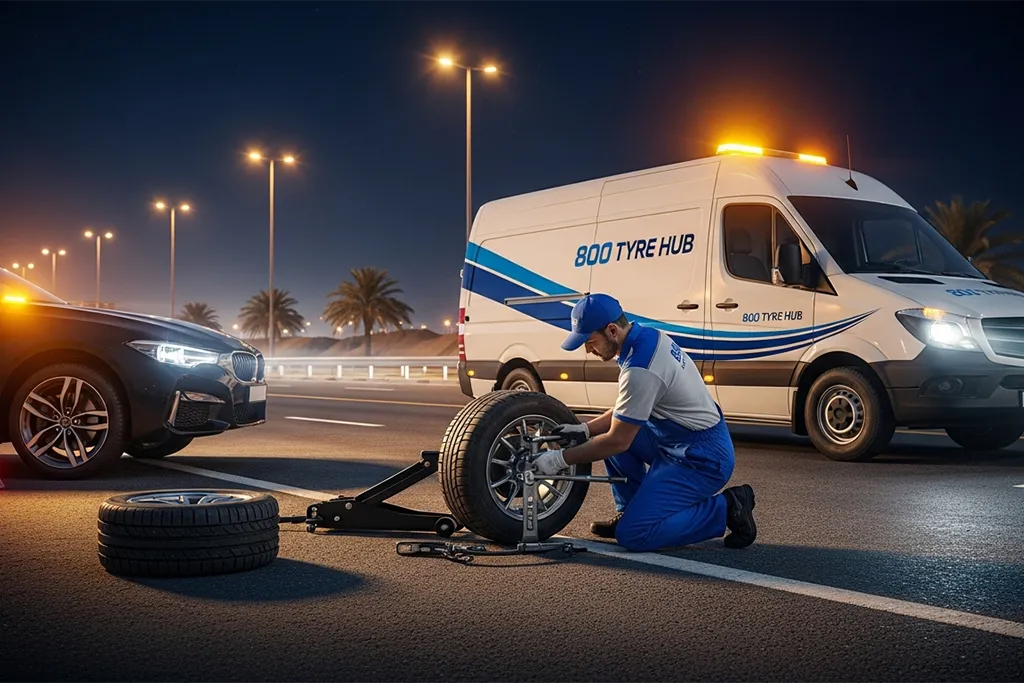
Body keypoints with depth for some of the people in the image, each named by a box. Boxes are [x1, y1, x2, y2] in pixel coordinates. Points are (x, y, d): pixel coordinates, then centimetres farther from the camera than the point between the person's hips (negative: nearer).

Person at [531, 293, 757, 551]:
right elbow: (629, 411, 14)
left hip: (702, 459, -10)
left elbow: (618, 442, -18)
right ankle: (630, 512, 17)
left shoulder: (640, 370, -26)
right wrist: (585, 429, 7)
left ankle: (725, 509, -3)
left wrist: (561, 459, -10)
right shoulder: (649, 336, 3)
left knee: (632, 535, -13)